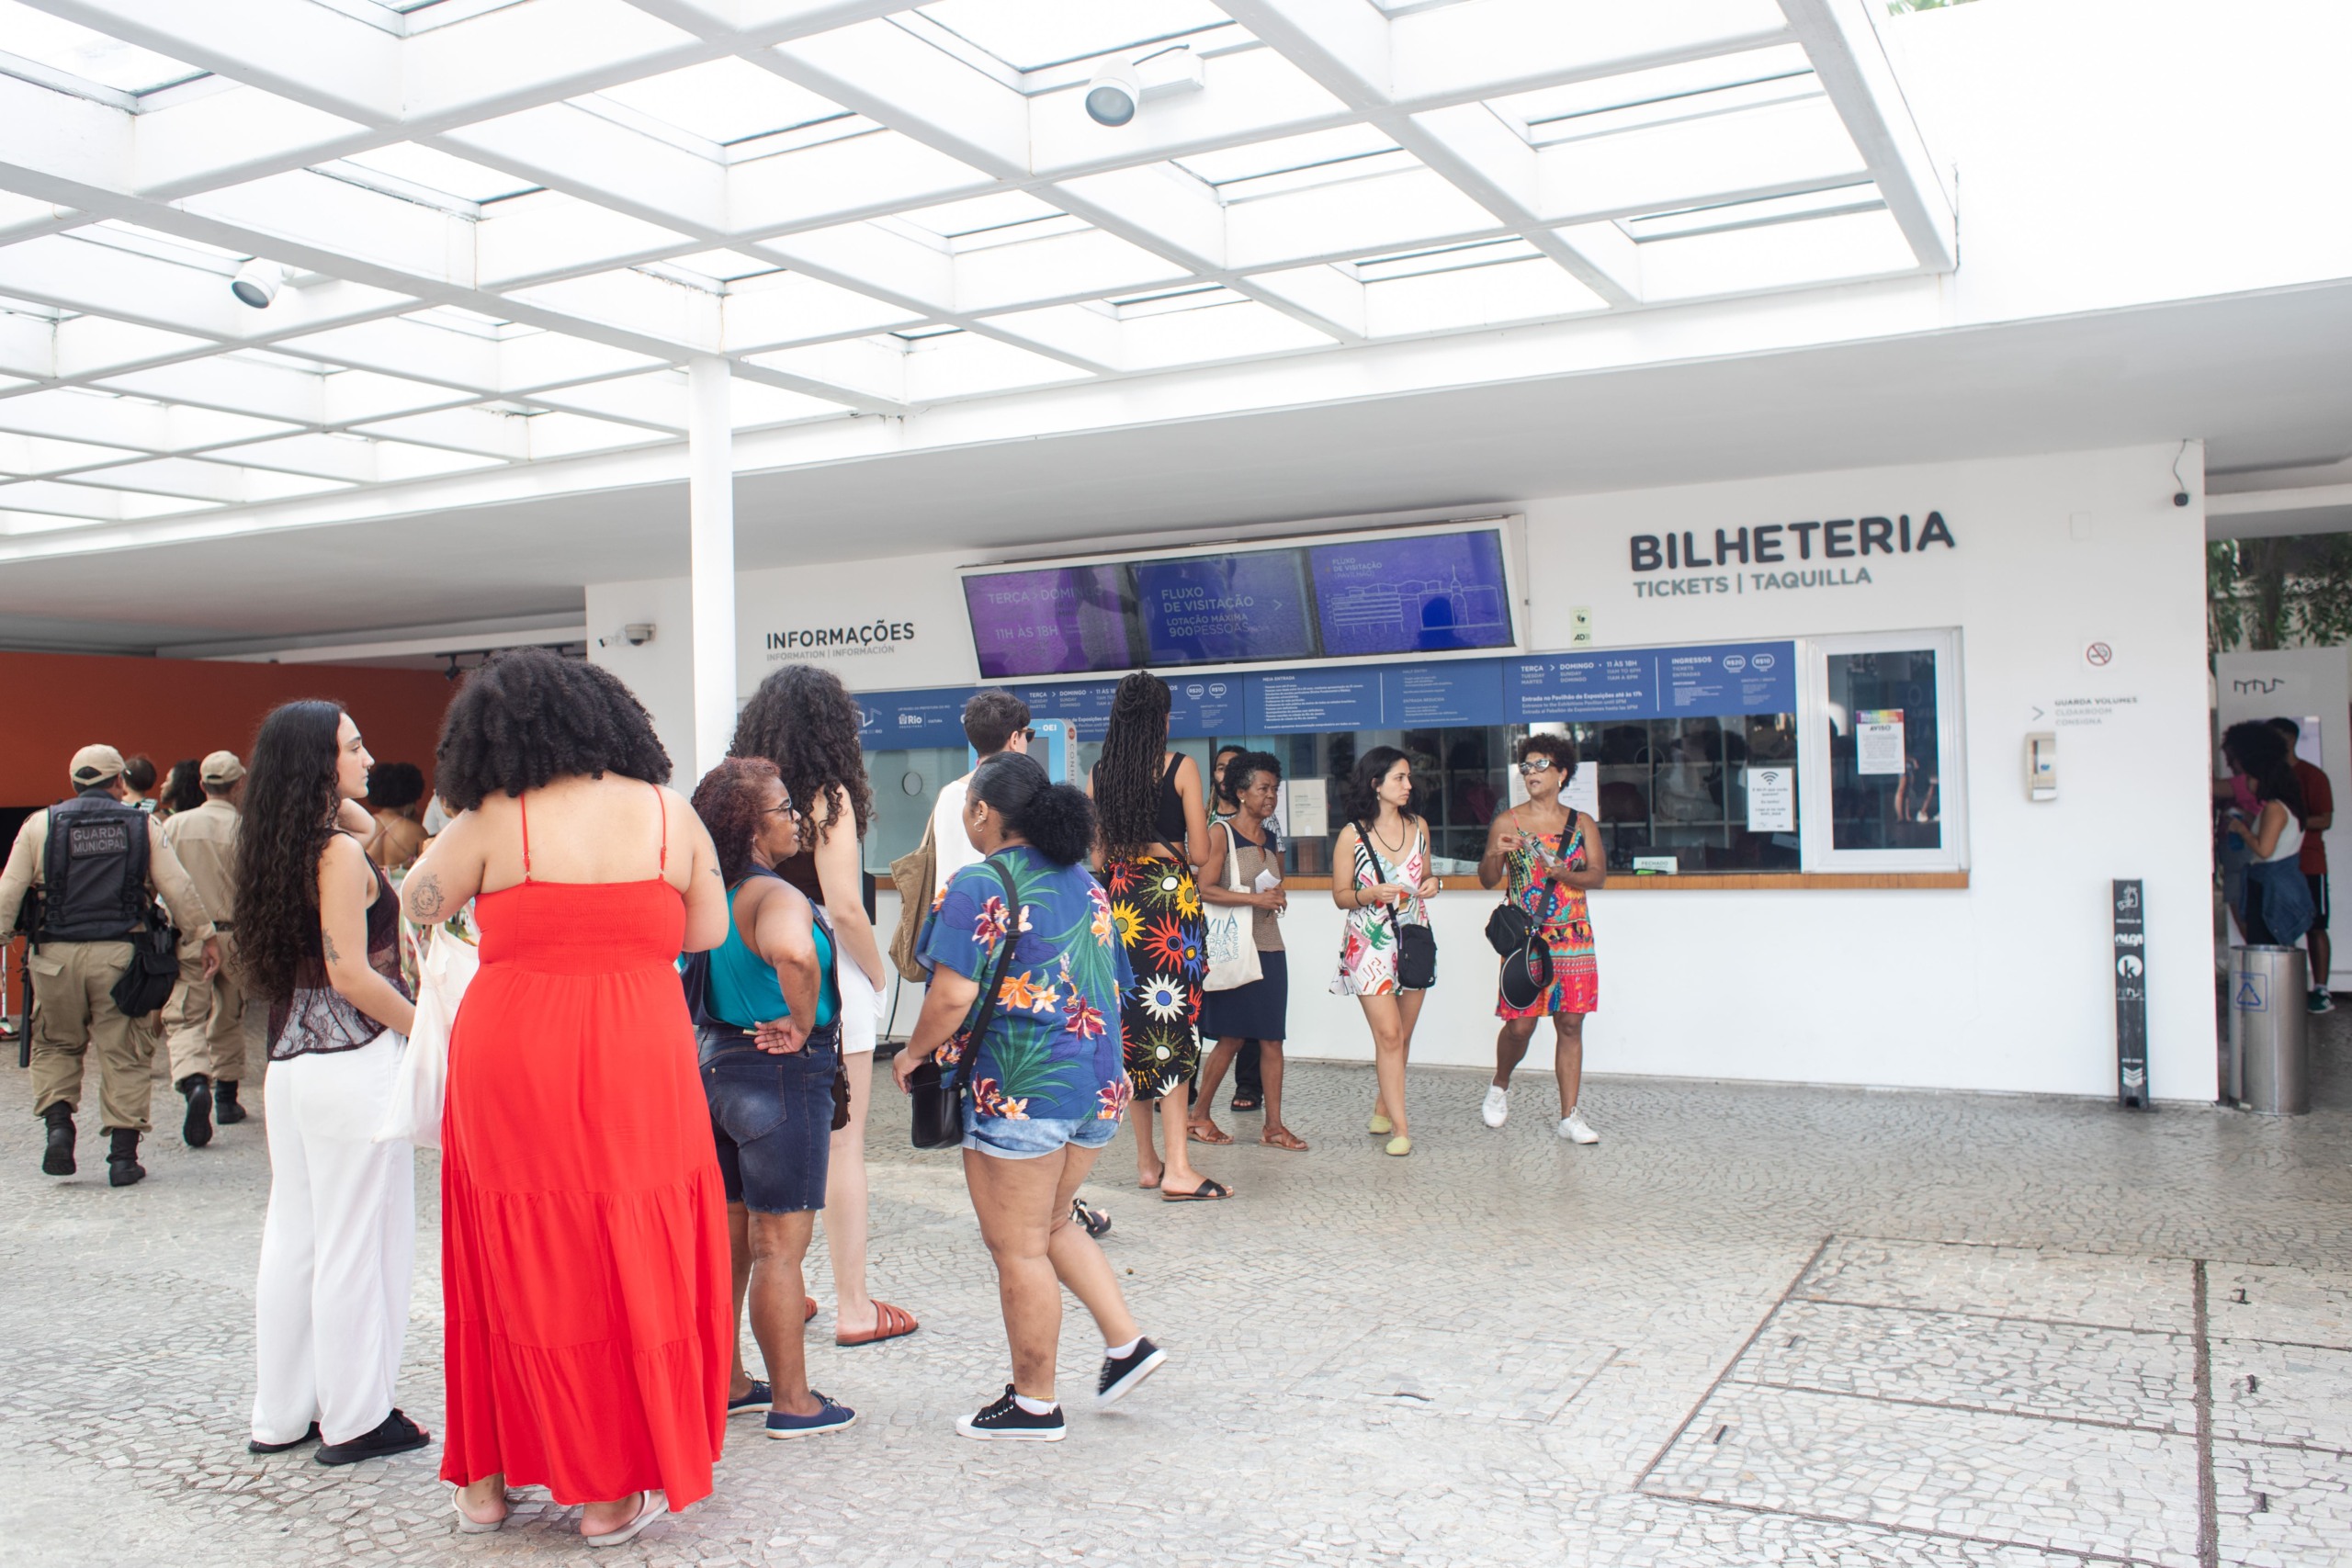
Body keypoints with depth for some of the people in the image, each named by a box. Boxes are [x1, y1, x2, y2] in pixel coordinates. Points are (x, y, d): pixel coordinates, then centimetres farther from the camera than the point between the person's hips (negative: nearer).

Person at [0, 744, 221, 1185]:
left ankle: (58, 1123, 2)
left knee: (56, 1045, 20)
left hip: (56, 954, 1)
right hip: (120, 954, -1)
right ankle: (123, 1155, 6)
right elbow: (178, 888, 2)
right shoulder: (143, 825, 3)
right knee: (125, 1054, 5)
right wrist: (204, 935, 11)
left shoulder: (40, 824, 5)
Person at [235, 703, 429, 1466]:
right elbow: (350, 974, -19)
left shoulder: (278, 850, 10)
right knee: (358, 1242, 1)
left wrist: (334, 803, 14)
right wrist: (430, 1029, -11)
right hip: (354, 1061, -9)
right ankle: (355, 1420, 11)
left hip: (291, 1057, 9)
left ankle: (281, 1413, 25)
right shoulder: (341, 854, -15)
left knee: (293, 1236, 15)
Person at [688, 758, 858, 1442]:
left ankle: (725, 1382, 29)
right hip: (781, 1076, -8)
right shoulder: (775, 896, -21)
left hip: (717, 1068, 9)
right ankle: (792, 1401, 11)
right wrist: (803, 1023, -26)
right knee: (780, 1245, 1)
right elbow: (792, 952, -43)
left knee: (728, 1237, 17)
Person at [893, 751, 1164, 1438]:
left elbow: (953, 996, -20)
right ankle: (1126, 1342, 19)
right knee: (1052, 1223, 24)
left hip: (1019, 1091, -8)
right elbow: (1111, 981, 17)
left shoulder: (979, 885, -13)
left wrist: (914, 1052, -3)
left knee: (1018, 1247, 5)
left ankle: (1034, 1402, 16)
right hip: (1099, 1082, 8)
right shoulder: (1083, 879, 11)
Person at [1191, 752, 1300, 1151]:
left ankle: (1274, 1126, 9)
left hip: (1270, 946, 6)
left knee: (1271, 1039, 4)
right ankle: (1200, 1116, 15)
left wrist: (1279, 898, 6)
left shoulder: (1271, 838, 14)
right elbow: (1205, 889, -16)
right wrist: (1255, 899, -21)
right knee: (1232, 1038, -1)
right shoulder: (1221, 832, -6)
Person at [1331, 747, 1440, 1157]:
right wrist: (1373, 893, -20)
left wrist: (1432, 883, -3)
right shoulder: (1353, 835, -6)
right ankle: (1400, 1127, -9)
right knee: (1388, 1034, -12)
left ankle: (1383, 1108, 27)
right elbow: (1340, 895, -2)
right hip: (1371, 943, -5)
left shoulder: (1418, 827, 8)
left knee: (1402, 1036, 9)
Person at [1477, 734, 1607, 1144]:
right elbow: (1487, 880, 1)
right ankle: (1500, 1087, 25)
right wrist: (1496, 855, -20)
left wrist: (1564, 874, -19)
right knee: (1520, 1025, -4)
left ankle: (1570, 1116, 8)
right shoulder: (1508, 822, 2)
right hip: (1524, 937, -2)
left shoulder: (1582, 824, 7)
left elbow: (1598, 875, -1)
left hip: (1573, 937, 2)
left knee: (1570, 1024, 3)